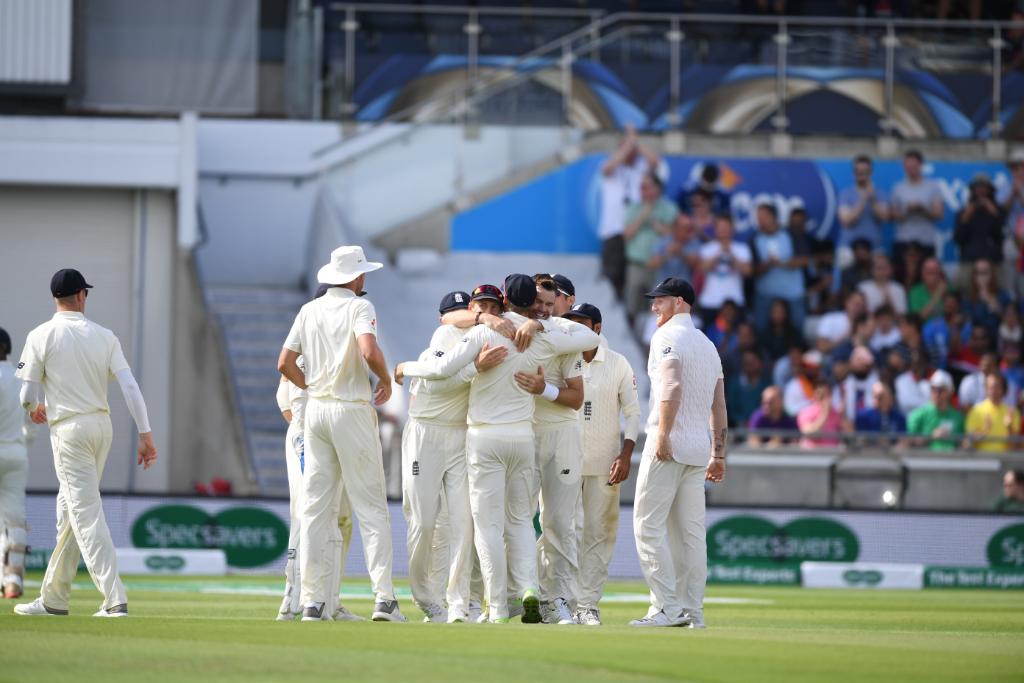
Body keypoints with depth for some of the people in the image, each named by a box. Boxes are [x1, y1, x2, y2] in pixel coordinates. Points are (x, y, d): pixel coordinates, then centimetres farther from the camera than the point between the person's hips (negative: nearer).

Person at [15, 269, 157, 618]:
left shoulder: (42, 336, -6)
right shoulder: (104, 336, 4)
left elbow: (28, 395, -4)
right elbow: (130, 386, -4)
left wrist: (35, 408, 20)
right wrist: (145, 435, -5)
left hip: (69, 430, -5)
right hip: (103, 425, 5)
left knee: (86, 514, -9)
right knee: (70, 508, 16)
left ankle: (115, 599, -20)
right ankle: (54, 598, 24)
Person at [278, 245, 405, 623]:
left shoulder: (309, 311, 10)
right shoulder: (359, 306, -7)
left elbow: (284, 363, 8)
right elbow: (369, 351, -24)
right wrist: (386, 380, -6)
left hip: (316, 408, 5)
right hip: (353, 410, -5)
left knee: (316, 507, 6)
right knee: (371, 506, -3)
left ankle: (314, 602, 3)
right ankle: (383, 597, -11)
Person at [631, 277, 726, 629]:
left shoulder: (667, 336, -6)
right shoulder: (708, 345, 20)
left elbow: (672, 385, -22)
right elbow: (719, 405, 19)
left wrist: (663, 434, -25)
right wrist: (718, 454, 19)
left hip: (668, 445, -8)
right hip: (700, 446, 8)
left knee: (648, 524, -6)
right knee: (691, 531, 8)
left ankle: (667, 608, -14)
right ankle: (692, 613, 6)